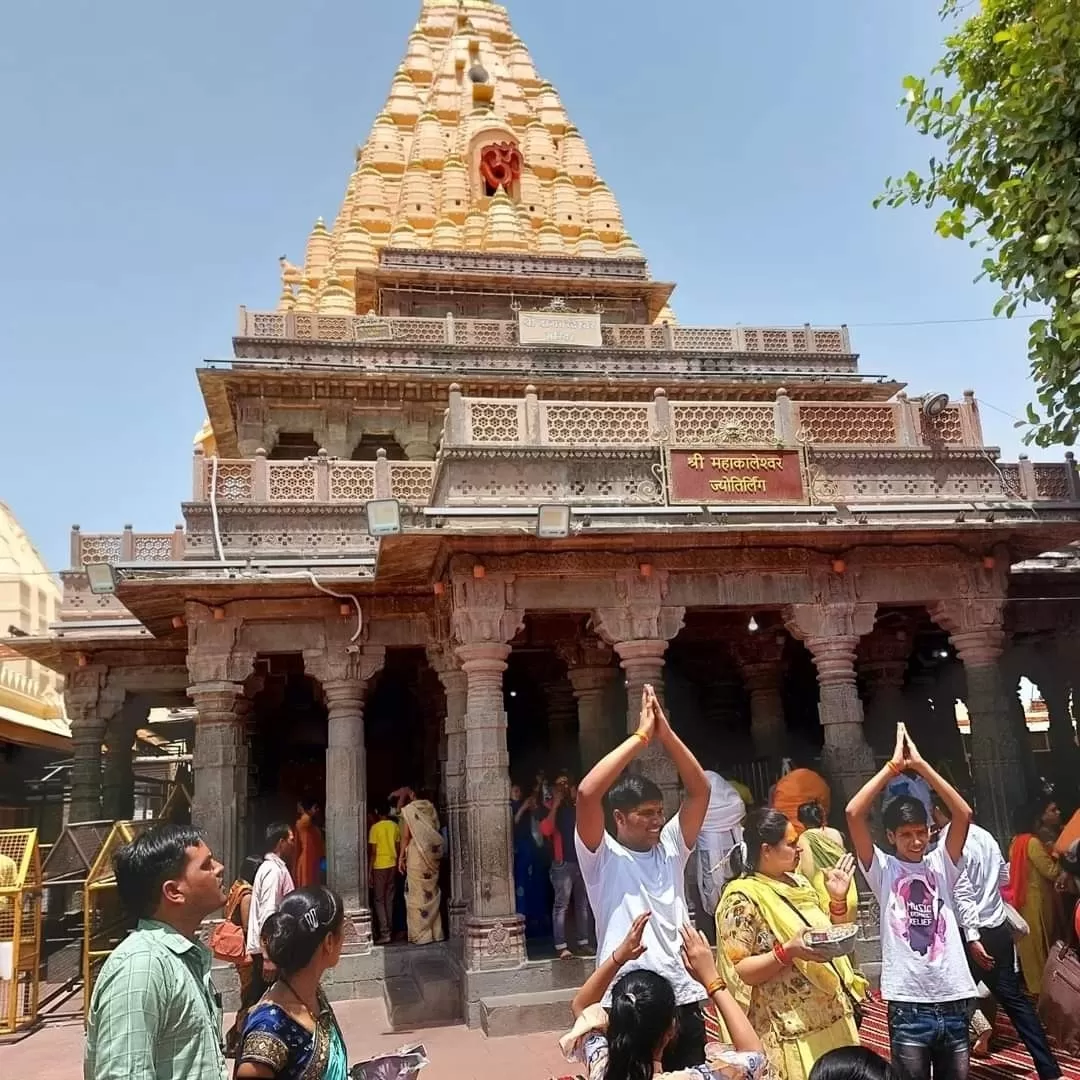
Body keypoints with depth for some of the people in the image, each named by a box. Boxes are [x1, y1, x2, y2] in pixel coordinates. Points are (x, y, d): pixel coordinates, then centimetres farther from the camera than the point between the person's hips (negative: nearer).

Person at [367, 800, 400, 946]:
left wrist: (369, 871, -6)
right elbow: (398, 848, 7)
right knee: (390, 899, 13)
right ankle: (389, 930, 15)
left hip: (379, 866, -5)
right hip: (392, 865, 5)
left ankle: (384, 933, -8)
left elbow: (373, 852, -11)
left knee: (379, 900, 0)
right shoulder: (395, 826, 4)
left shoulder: (375, 828, -10)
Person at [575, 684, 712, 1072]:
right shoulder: (602, 858, -5)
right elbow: (587, 793, -21)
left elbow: (699, 790, 2)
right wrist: (641, 736, -18)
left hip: (683, 999, 5)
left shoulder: (671, 848, 9)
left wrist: (666, 733, -9)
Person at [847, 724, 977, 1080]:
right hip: (909, 1004, -3)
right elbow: (854, 813, -12)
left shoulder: (941, 864, 7)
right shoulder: (883, 870, 1)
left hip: (954, 1000, 3)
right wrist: (893, 766, -8)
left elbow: (963, 813, -6)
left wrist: (920, 764, -8)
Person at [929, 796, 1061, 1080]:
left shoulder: (948, 843, -17)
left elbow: (962, 894, -22)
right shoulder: (984, 835, 5)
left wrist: (972, 938, -22)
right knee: (1013, 997, 15)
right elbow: (1004, 876, 17)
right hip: (999, 928, 7)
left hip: (974, 933, -7)